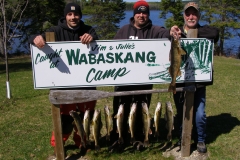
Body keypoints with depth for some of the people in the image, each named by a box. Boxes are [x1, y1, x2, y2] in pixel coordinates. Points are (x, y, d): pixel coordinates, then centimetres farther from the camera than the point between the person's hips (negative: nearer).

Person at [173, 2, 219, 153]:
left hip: (199, 82, -1)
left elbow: (215, 33, -22)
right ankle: (182, 139, 35)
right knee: (181, 114, 13)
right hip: (180, 82, 1)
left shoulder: (203, 31, 2)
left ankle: (200, 140, 26)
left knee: (200, 115, 0)